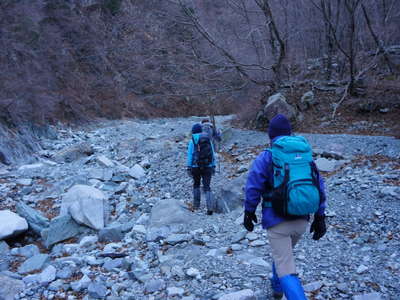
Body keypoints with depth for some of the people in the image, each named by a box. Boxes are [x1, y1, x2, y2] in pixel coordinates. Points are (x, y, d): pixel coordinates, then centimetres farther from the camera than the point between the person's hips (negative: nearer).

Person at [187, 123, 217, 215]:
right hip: (207, 167, 2)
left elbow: (190, 155, -8)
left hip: (196, 167, -1)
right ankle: (210, 207, -13)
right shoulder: (208, 140, 6)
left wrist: (188, 168, -6)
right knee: (207, 187, 3)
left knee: (196, 184, 22)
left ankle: (196, 205, 21)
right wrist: (213, 166, 10)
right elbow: (213, 154, 5)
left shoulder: (192, 141, -3)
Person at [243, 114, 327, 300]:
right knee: (283, 254, 31)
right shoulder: (306, 154, 5)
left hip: (277, 221, -5)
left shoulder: (266, 157, -8)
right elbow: (319, 187, 6)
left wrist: (249, 212, 5)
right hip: (302, 221, 6)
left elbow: (253, 188, -9)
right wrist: (319, 217, 12)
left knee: (286, 271, -3)